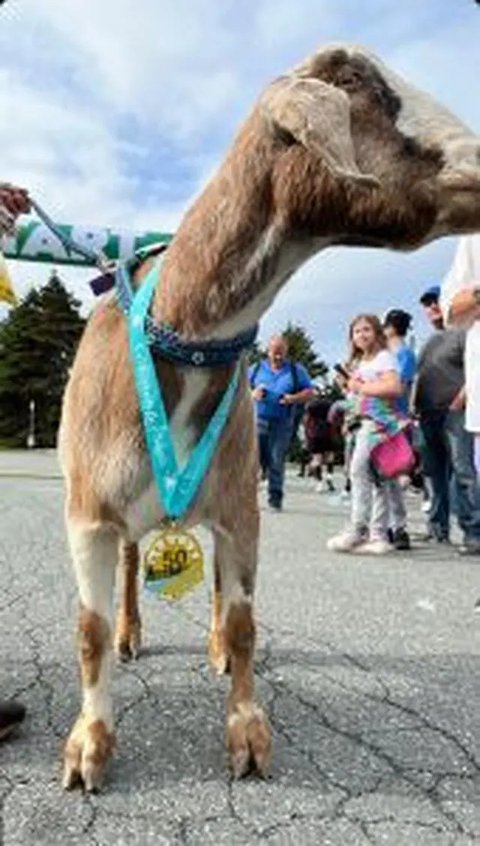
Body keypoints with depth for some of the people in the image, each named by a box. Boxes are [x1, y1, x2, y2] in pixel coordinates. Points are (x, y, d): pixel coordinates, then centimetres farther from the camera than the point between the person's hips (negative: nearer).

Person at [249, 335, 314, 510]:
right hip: (258, 420, 1)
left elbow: (309, 391, 8)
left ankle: (275, 498, 6)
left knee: (276, 461, -3)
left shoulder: (296, 370, 9)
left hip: (282, 424, -1)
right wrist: (252, 394, -7)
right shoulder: (256, 369, 13)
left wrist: (293, 398, -11)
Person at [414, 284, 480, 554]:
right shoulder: (429, 342, 23)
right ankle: (438, 528, 17)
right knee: (436, 474, 10)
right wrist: (414, 407, 14)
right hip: (428, 416, 8)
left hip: (454, 413, -7)